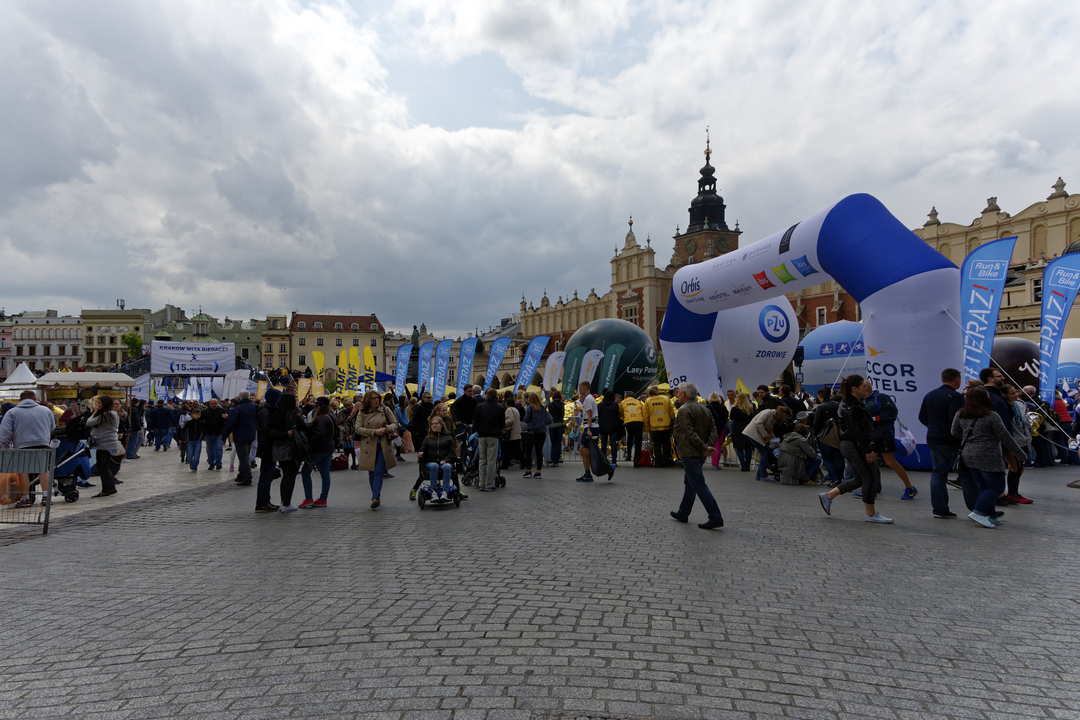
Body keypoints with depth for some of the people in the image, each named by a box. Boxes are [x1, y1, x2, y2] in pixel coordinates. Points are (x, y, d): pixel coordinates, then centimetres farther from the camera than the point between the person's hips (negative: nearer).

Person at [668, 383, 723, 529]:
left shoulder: (684, 410, -14)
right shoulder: (704, 409, 13)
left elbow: (690, 433, -23)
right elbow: (713, 429, 5)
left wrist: (703, 447, -19)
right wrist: (709, 445, -7)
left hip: (690, 453, -10)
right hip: (700, 454, 10)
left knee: (698, 484, -7)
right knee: (689, 483, 19)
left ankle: (715, 517, -10)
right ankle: (683, 513, 31)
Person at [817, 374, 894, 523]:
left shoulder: (849, 403, 15)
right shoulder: (853, 406, -17)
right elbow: (855, 430, -23)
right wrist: (868, 450, -20)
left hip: (847, 444, 10)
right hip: (855, 445, -10)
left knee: (858, 479, 14)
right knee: (869, 478, -1)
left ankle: (828, 496, 16)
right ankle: (871, 514, 8)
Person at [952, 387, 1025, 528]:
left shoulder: (960, 415, 5)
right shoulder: (991, 416, -12)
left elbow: (955, 433, 13)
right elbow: (1005, 437, -7)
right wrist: (1019, 453, 4)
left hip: (968, 456, 7)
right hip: (988, 458, -7)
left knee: (984, 487, 16)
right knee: (997, 487, 1)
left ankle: (991, 516, 19)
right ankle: (978, 512, -10)